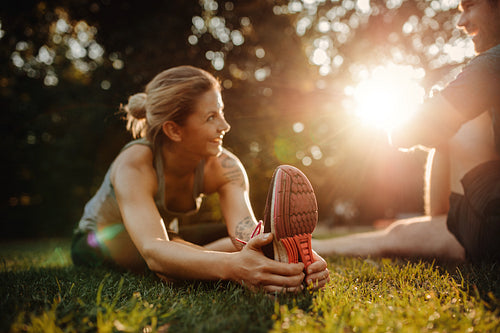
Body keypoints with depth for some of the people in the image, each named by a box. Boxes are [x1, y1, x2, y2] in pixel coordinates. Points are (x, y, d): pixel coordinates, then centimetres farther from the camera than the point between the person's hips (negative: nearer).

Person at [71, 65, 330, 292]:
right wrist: (232, 267, -70)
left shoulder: (224, 168, -24)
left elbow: (248, 234, -38)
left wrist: (296, 262, -60)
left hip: (169, 239, 5)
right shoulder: (134, 167, -36)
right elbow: (154, 252, -52)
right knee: (172, 264, -39)